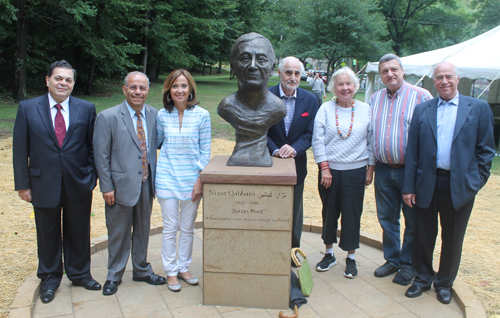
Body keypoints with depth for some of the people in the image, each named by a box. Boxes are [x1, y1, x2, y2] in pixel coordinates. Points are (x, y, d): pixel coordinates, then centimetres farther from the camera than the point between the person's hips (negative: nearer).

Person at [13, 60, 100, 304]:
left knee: (79, 232, 14)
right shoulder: (28, 108, -2)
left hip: (78, 184, 1)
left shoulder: (86, 109, 0)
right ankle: (49, 278, 34)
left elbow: (93, 146, 4)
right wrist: (22, 184, -4)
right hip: (44, 185, 0)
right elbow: (20, 149, -1)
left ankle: (79, 273, 34)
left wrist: (92, 175, -2)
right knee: (48, 234, 14)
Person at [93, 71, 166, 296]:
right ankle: (114, 276, 28)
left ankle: (142, 270, 36)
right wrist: (106, 187, -10)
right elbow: (101, 155, -8)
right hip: (121, 184, -4)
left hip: (146, 184, 4)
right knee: (118, 233, 9)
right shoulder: (108, 117, -9)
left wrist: (155, 178, 2)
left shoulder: (154, 115, 3)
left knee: (143, 230, 18)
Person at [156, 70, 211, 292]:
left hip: (191, 179, 0)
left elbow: (205, 151, -2)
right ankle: (170, 272, 22)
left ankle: (183, 268, 28)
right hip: (167, 178, 0)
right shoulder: (162, 115, 0)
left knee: (187, 228, 11)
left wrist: (200, 180, -7)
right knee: (170, 228, 7)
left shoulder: (201, 115, -5)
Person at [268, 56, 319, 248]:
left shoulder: (310, 100, 0)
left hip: (296, 164, 2)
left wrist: (294, 148, -20)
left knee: (294, 212, 13)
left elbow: (310, 133, -3)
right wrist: (275, 150, -22)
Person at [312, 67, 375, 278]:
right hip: (329, 170, 1)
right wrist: (324, 168, -9)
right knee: (329, 212, 11)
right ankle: (329, 254, 27)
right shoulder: (325, 109, 0)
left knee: (352, 214, 4)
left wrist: (370, 169, 2)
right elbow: (317, 140, -3)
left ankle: (351, 258, 19)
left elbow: (372, 141, 5)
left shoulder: (366, 110, 2)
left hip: (355, 171, 0)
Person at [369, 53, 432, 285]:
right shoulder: (375, 99, 10)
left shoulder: (421, 96, -6)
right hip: (383, 169, 5)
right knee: (387, 218, 14)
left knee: (413, 221, 6)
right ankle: (392, 260, 30)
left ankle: (408, 264, 22)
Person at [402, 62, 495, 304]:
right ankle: (422, 278, 31)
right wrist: (409, 187, -1)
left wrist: (476, 182, -5)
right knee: (424, 235, 11)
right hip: (427, 183, 1)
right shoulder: (421, 110, 5)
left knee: (452, 238, 12)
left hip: (459, 186, -1)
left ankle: (444, 283, 31)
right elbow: (412, 151, 3)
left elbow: (486, 149, 2)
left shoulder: (479, 108, 1)